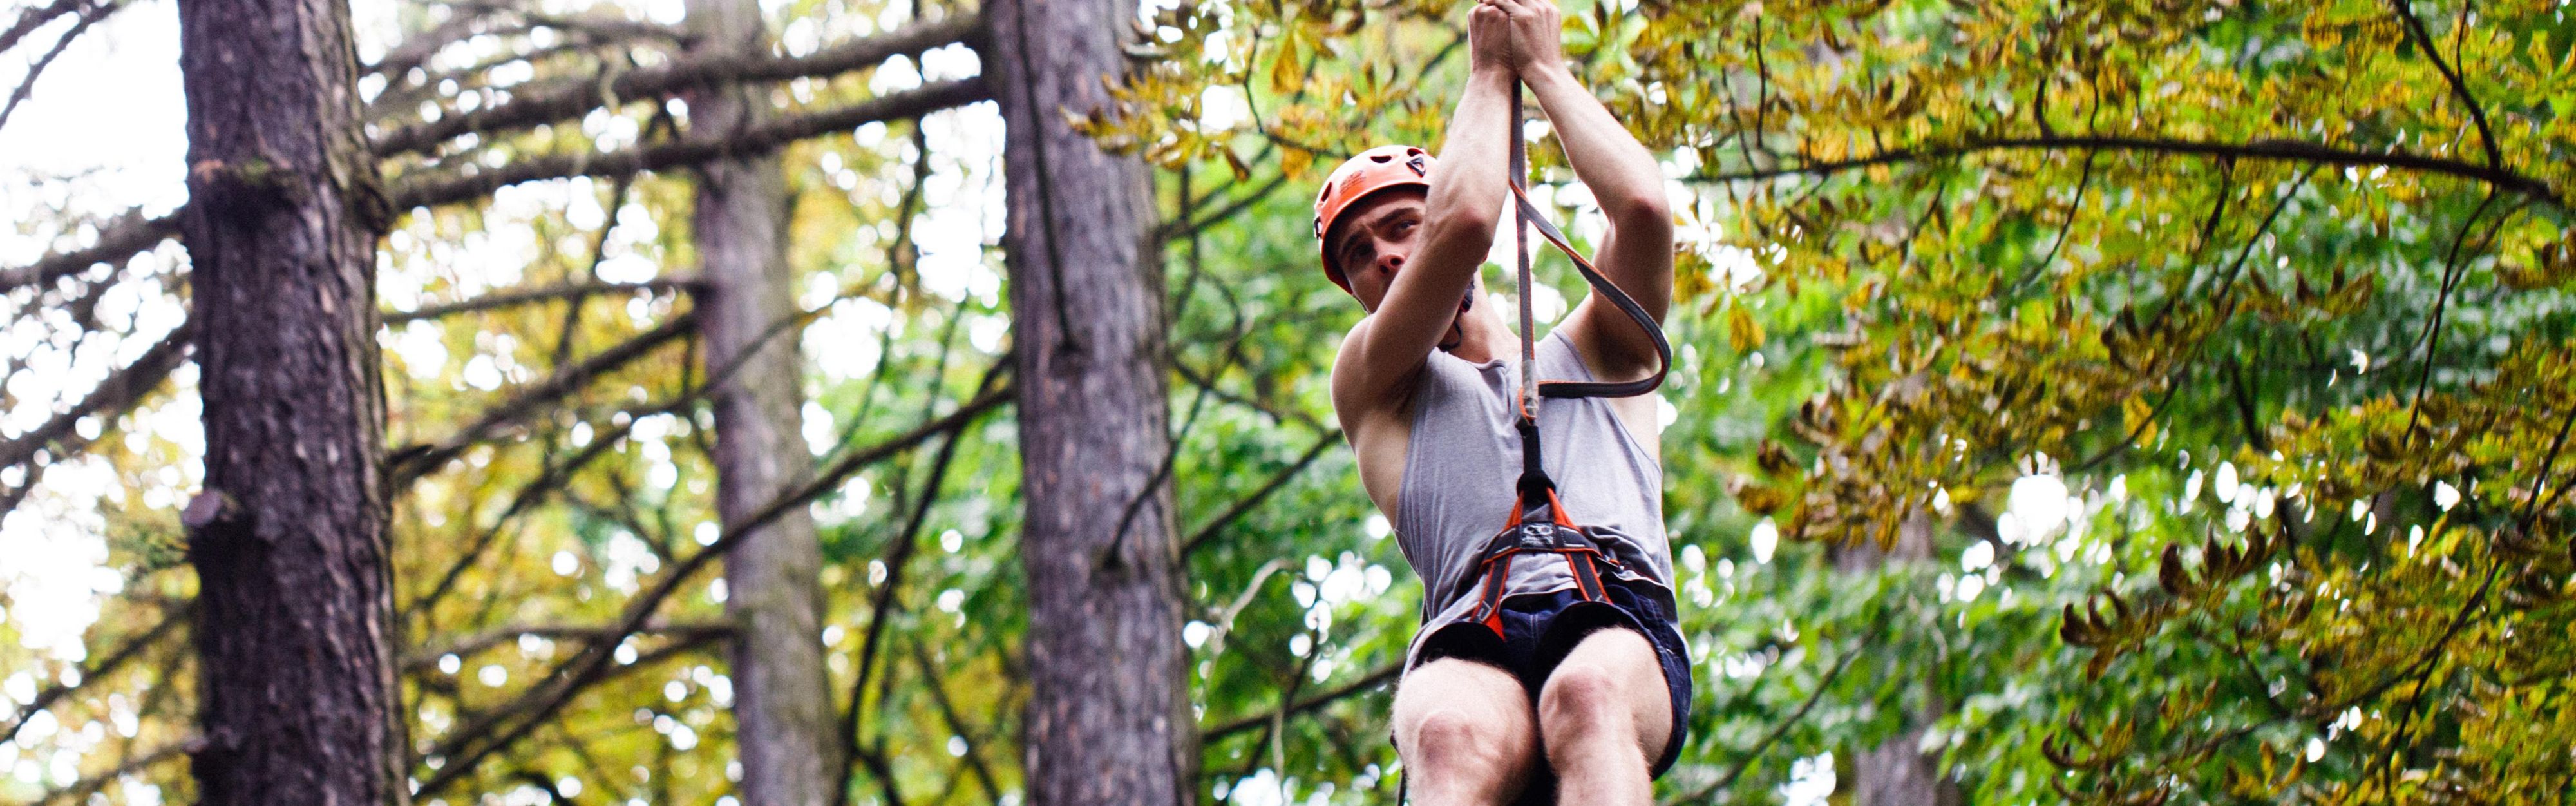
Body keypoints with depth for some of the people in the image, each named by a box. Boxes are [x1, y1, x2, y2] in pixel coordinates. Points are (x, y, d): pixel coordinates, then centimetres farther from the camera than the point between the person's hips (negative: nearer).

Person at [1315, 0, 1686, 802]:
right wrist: (1490, 72, 27)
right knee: (1453, 740, -40)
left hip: (1618, 624, 1)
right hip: (1472, 643, -1)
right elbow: (1464, 224, 11)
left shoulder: (1589, 358, 35)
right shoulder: (1372, 383, 28)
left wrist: (1544, 66, 28)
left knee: (1587, 698, -40)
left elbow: (1642, 206, 14)